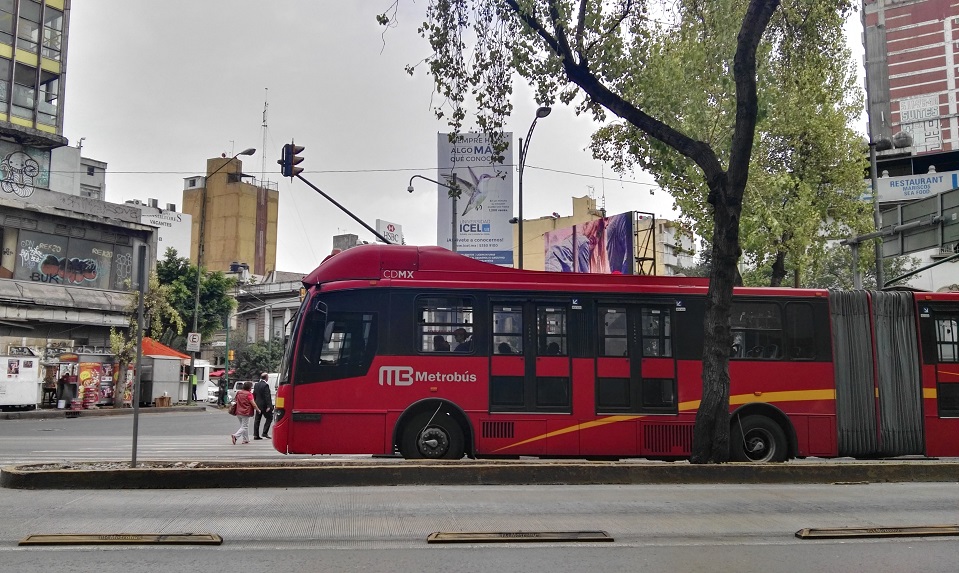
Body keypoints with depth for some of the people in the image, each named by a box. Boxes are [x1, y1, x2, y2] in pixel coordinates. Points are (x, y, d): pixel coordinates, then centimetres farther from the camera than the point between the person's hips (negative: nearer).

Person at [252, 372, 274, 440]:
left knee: (257, 420, 9)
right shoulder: (265, 385, -16)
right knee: (269, 418, 5)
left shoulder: (256, 385, 9)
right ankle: (265, 433, -2)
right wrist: (268, 406, -19)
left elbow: (254, 395, 15)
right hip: (264, 405, -8)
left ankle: (256, 435, 9)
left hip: (258, 406, 8)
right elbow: (267, 396, -19)